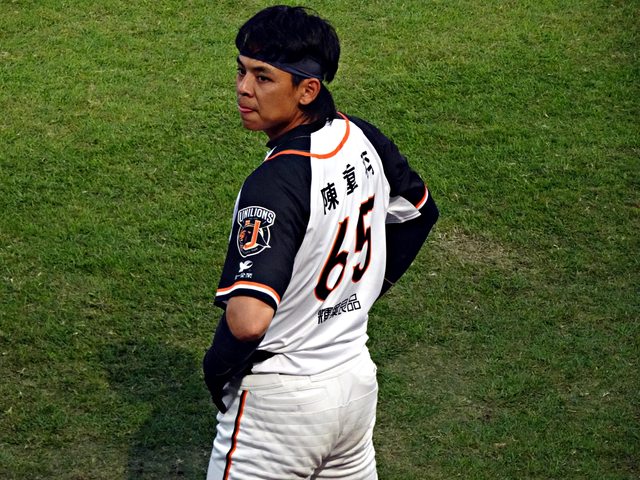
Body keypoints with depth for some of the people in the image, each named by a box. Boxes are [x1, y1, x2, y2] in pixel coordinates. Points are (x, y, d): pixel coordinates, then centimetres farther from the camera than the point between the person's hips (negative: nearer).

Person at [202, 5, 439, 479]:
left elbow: (248, 320, -35)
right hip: (357, 377, 8)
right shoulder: (363, 139, -3)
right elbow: (421, 212, 17)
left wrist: (216, 368, -15)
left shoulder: (275, 181, -26)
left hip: (281, 399, -8)